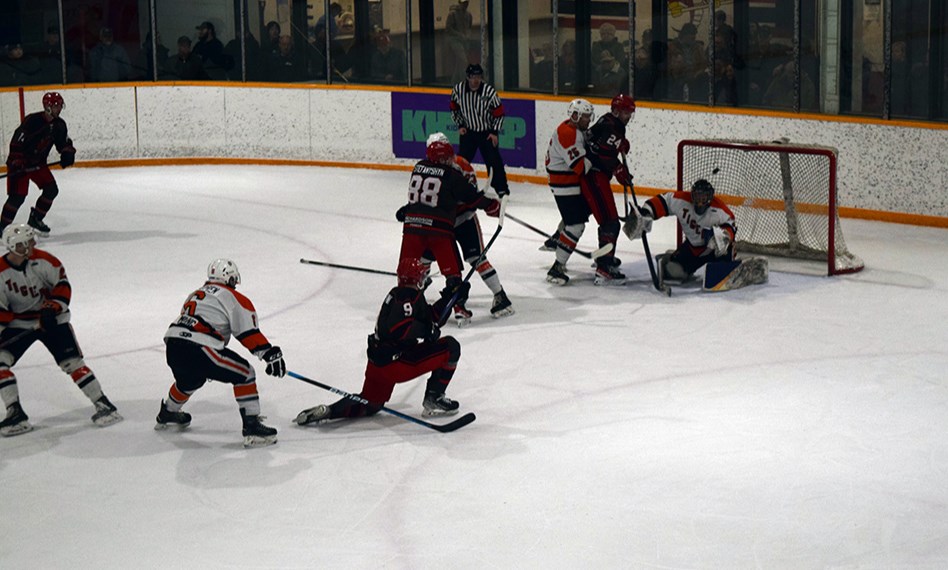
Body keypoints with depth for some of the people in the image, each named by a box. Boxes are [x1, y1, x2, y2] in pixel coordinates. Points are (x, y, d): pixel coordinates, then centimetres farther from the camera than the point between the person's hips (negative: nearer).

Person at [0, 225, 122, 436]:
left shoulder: (43, 260, -14)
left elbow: (62, 284, -3)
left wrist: (54, 306, -16)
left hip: (51, 318, -1)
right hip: (17, 324, 1)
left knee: (72, 362, -8)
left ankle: (103, 405, 1)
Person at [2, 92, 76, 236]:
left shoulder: (59, 124, -2)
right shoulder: (32, 121, -26)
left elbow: (64, 143, 12)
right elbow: (16, 143, -27)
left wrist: (67, 153, -9)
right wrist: (16, 165, -30)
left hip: (38, 162, 8)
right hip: (20, 163, -7)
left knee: (52, 190, 0)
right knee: (18, 196, -15)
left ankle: (35, 219, 17)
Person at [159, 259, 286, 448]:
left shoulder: (195, 296, 30)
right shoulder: (233, 298, 8)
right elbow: (249, 334, -2)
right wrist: (272, 354, -3)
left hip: (172, 346, 8)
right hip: (197, 349, -8)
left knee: (191, 378, 37)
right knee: (244, 373, 3)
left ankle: (167, 414, 58)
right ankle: (252, 427, -6)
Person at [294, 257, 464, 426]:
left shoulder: (398, 295, 20)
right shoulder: (409, 297, -11)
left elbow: (432, 320, 23)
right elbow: (400, 328, -26)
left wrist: (447, 297, 16)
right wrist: (428, 333, -16)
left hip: (377, 363, 10)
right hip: (396, 362, -10)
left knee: (370, 405, 28)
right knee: (450, 347, -6)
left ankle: (328, 411, 8)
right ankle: (433, 399, -2)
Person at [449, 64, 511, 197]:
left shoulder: (490, 92, -18)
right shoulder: (458, 90, -12)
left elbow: (499, 113, -8)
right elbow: (454, 108, 6)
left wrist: (495, 132, -10)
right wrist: (460, 125, 0)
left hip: (487, 132, -2)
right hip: (468, 131, 2)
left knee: (493, 160, -4)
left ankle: (502, 189, 7)